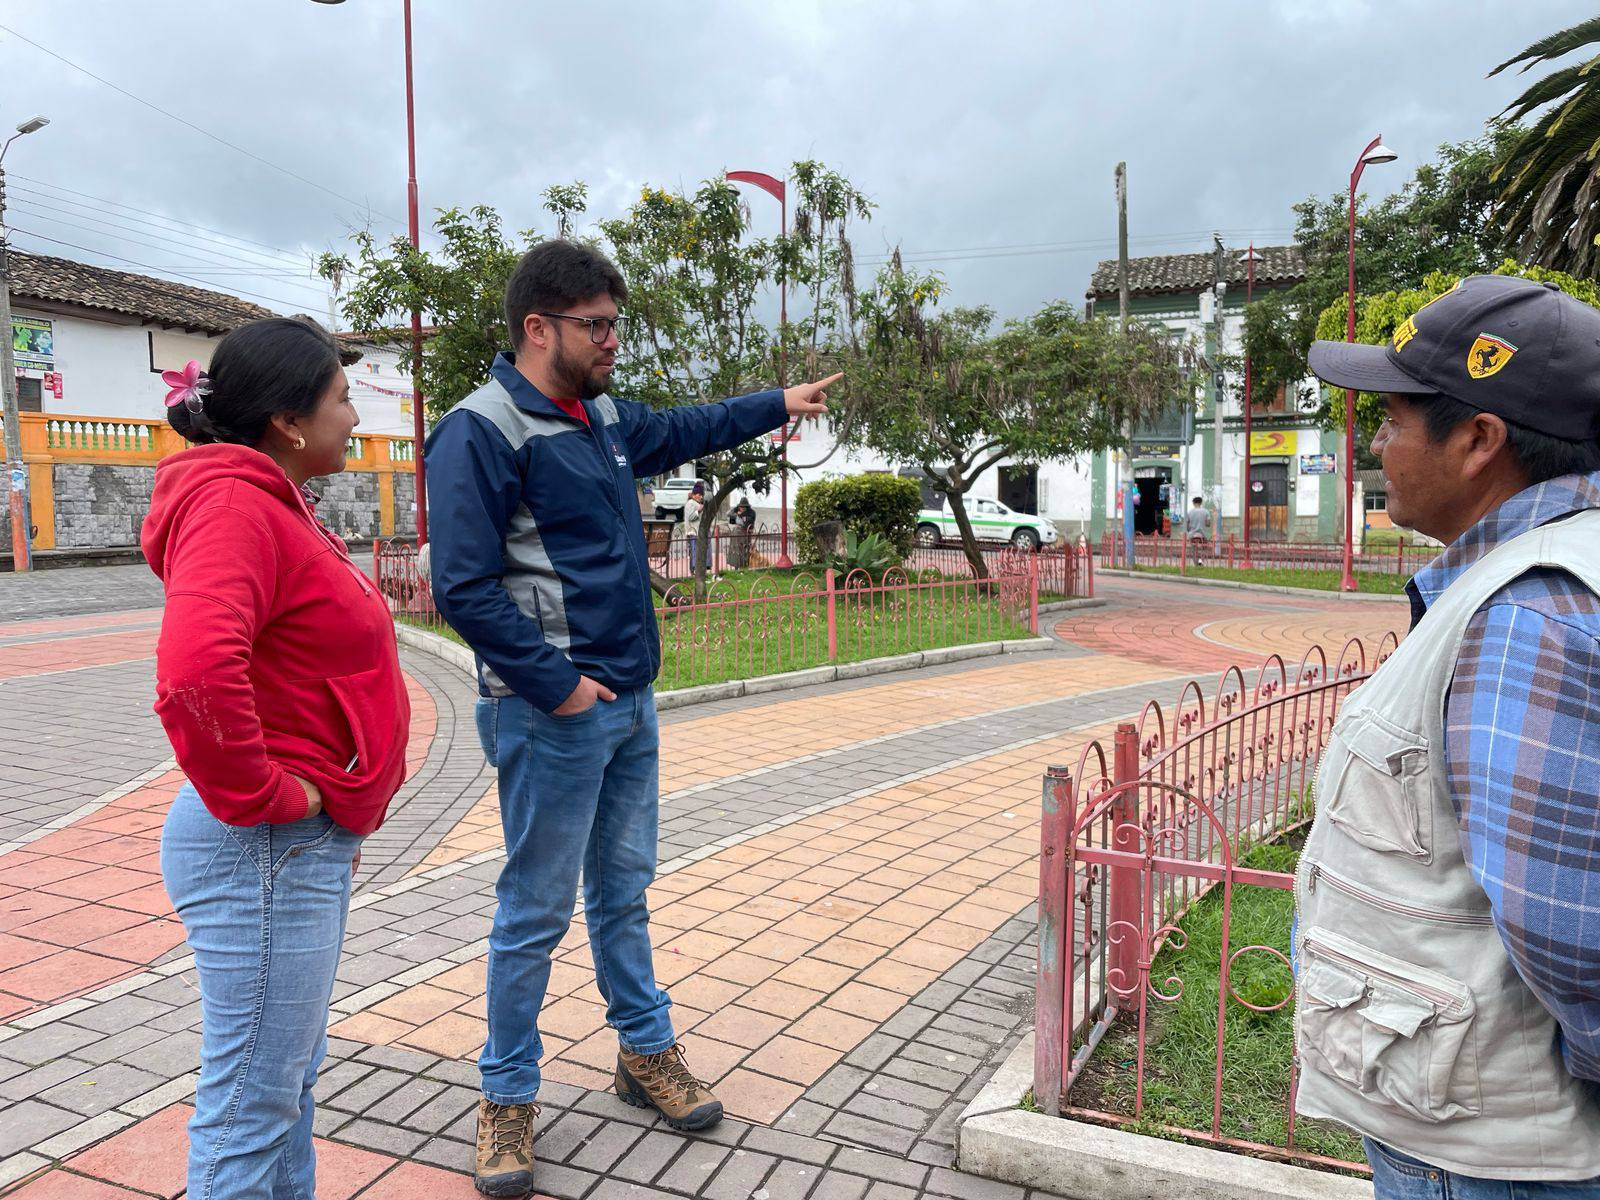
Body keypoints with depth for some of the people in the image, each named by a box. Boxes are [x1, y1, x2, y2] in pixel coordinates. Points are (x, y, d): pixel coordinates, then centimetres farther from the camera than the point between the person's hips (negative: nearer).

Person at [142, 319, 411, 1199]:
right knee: (254, 1100, 4)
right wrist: (258, 796, -23)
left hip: (308, 843, 10)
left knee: (288, 1077, 23)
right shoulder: (235, 506, -20)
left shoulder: (273, 502, 13)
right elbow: (195, 671, -37)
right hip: (266, 852, -10)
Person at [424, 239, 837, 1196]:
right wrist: (557, 684, -19)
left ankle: (647, 1050, 36)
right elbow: (465, 589, -20)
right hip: (554, 716, -8)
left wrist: (779, 405, 36)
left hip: (631, 701, 8)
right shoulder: (481, 433, -15)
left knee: (625, 890, 19)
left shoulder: (603, 417, 11)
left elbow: (682, 431, 32)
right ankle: (509, 1096, 23)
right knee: (537, 911, 4)